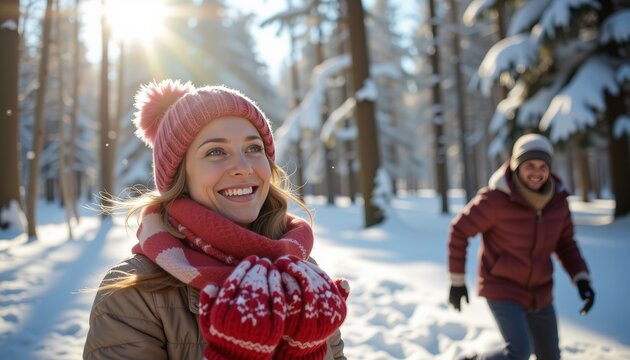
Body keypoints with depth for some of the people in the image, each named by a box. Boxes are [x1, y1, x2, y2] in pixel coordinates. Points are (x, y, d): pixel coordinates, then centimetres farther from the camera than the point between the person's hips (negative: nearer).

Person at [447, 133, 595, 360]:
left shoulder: (558, 199, -4)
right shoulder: (497, 199, -20)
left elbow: (566, 244, 9)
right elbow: (459, 231, -11)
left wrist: (582, 279, -5)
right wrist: (457, 280, -7)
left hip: (540, 295, 6)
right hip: (501, 289, -6)